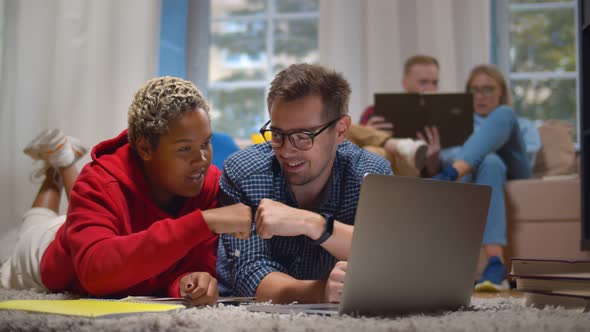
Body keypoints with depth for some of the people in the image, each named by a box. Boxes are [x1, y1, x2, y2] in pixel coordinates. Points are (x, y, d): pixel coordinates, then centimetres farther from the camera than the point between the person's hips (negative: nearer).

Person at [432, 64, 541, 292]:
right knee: (490, 163, -40)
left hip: (512, 171, 1)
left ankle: (449, 176, -52)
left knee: (502, 114, -26)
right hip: (469, 172, 0)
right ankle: (495, 265, -57)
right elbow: (445, 155, 14)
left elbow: (528, 154, 8)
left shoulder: (522, 125, 32)